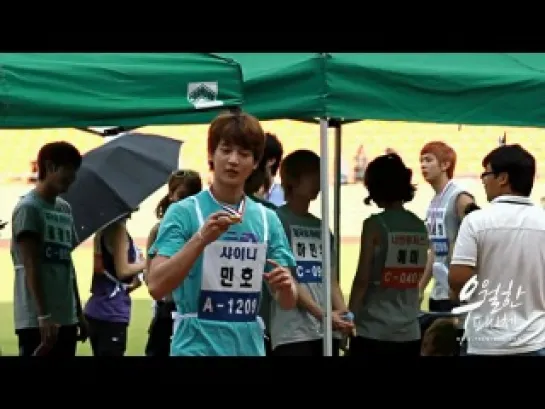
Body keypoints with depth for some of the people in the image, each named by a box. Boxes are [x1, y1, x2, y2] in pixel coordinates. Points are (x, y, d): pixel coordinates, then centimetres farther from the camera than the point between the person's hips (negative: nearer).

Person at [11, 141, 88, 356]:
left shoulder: (65, 209, 16)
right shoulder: (29, 208, -8)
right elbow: (30, 267, -13)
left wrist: (79, 313, 18)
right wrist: (43, 316, -19)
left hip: (65, 318, 8)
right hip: (36, 320, -8)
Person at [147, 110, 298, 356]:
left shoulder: (268, 220, 7)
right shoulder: (183, 213, -6)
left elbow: (287, 302, 8)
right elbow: (156, 287, -16)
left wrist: (285, 286, -15)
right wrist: (201, 238, -27)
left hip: (250, 347, 5)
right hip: (195, 347, -5)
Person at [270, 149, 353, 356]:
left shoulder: (320, 227, 18)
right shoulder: (278, 220, -3)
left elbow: (330, 279, 16)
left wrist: (343, 313, -3)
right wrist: (323, 314, -17)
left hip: (327, 332, 7)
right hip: (292, 332, -7)